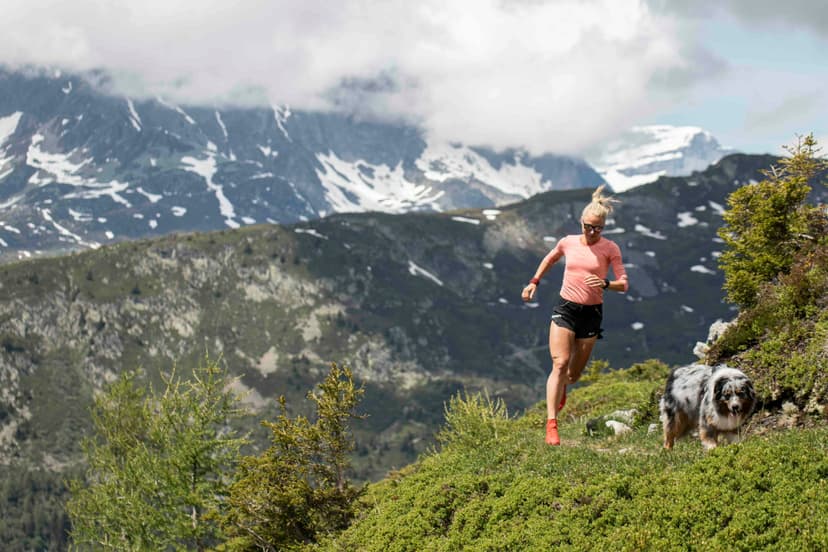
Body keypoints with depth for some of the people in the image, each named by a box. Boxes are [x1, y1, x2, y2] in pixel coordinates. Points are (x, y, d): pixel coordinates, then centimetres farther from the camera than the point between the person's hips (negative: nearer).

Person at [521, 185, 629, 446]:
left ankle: (562, 388, 51)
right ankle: (551, 424, -19)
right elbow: (549, 259, 24)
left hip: (592, 312, 0)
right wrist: (534, 282, 18)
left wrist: (605, 284, -27)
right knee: (560, 363, -15)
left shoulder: (610, 248, -5)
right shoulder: (568, 243, 2)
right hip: (565, 308, 0)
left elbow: (624, 284, -8)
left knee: (575, 371, 11)